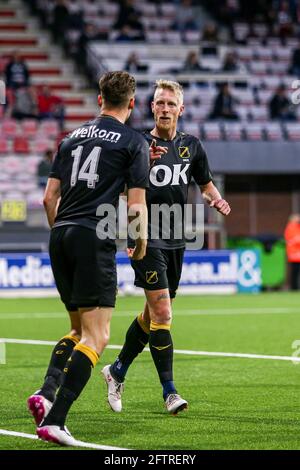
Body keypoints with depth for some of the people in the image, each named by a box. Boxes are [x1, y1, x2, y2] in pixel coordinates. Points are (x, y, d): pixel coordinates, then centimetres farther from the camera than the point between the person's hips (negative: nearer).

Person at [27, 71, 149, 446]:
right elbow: (136, 206, -3)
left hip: (61, 235, 7)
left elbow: (49, 197, 15)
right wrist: (141, 242, 14)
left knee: (79, 329, 19)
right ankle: (53, 420, -18)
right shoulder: (134, 142, 1)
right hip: (95, 239, -7)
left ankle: (46, 392, -3)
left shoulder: (73, 137, 17)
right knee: (96, 337, -6)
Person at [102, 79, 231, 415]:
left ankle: (117, 371, 32)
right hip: (147, 239, -6)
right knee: (162, 314, -13)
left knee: (153, 315, 13)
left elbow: (205, 184, 21)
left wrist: (216, 200, 0)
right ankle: (169, 391, -8)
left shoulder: (192, 146, 9)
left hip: (176, 240, 6)